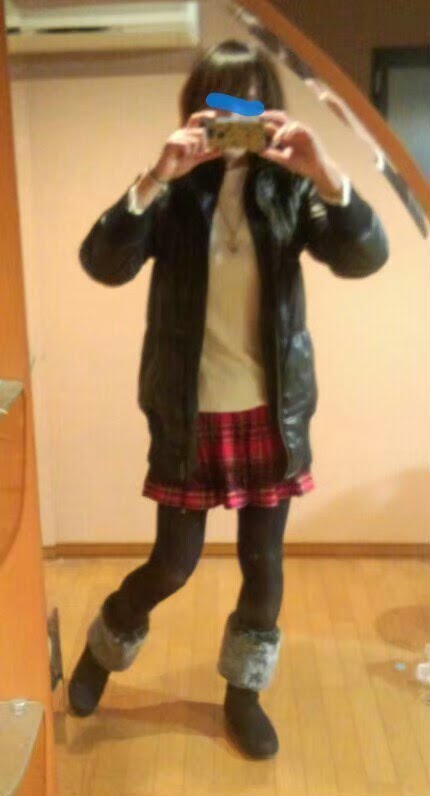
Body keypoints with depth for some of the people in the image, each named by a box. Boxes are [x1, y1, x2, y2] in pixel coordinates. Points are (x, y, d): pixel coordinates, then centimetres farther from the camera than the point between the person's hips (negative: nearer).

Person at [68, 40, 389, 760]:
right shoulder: (175, 191, -5)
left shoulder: (288, 188, -3)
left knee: (263, 561, 12)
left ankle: (243, 690, 35)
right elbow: (104, 264, -18)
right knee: (174, 564, 8)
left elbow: (365, 258, -16)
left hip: (273, 412, 2)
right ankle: (105, 644, 39)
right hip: (190, 414, -1)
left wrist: (326, 175, -31)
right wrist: (155, 178, -31)